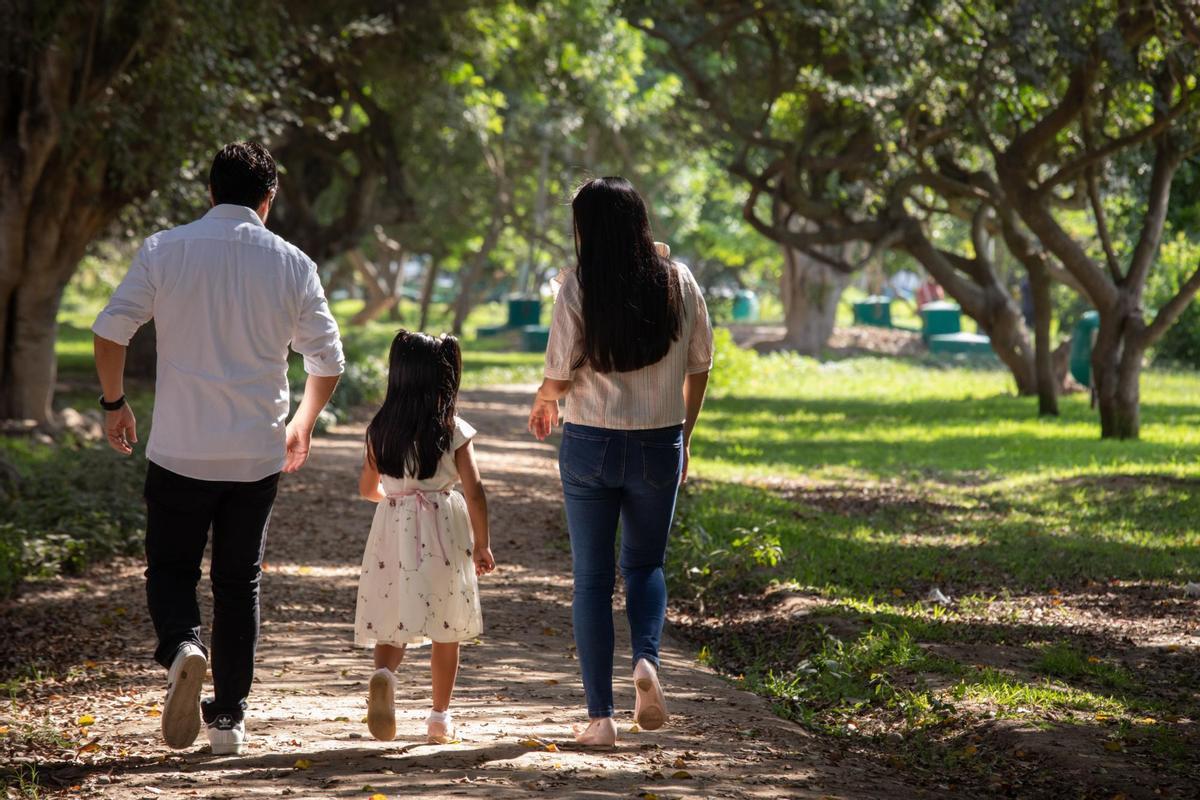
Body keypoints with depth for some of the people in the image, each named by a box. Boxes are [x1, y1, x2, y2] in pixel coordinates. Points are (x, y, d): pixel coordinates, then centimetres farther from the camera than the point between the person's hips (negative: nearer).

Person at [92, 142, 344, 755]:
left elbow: (111, 329, -5)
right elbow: (328, 360, 4)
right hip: (257, 456, 1)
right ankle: (228, 717, 13)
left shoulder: (166, 250, -3)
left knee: (170, 567, 12)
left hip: (180, 450, -1)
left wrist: (115, 403, 10)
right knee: (238, 582, 12)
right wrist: (303, 423, 22)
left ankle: (182, 644, -19)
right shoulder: (292, 265, 1)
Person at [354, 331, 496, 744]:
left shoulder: (380, 430, 1)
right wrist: (481, 543, -2)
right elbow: (474, 489, -10)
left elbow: (367, 488, 10)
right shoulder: (454, 430, -7)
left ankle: (384, 673, -26)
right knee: (446, 630, 10)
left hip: (393, 525, 2)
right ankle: (440, 716, 14)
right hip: (443, 530, -2)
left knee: (392, 620, 6)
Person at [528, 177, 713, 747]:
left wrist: (542, 402, 12)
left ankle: (600, 716, 6)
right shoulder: (677, 281, -1)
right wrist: (684, 436, 17)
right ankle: (646, 659, -9)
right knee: (645, 563, 20)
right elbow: (699, 367, 5)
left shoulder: (579, 284, -11)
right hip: (659, 444, 2)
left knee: (592, 577, 7)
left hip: (591, 443, -2)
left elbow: (560, 375, -11)